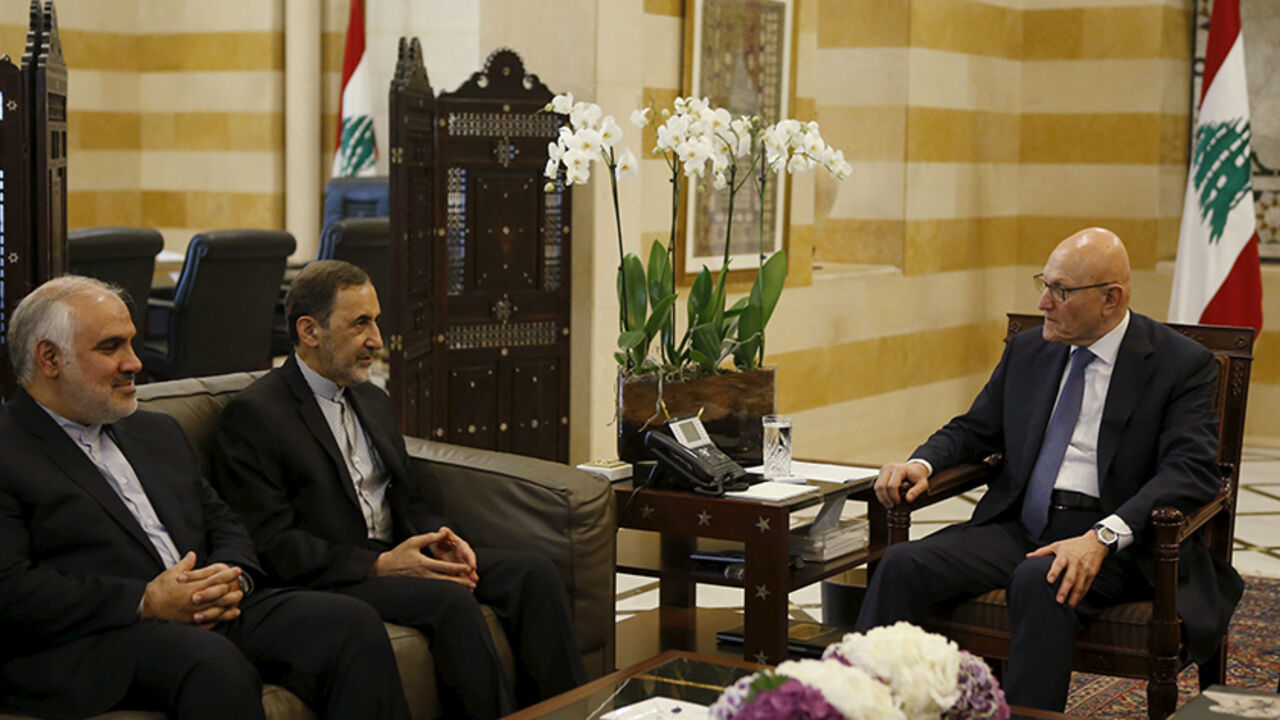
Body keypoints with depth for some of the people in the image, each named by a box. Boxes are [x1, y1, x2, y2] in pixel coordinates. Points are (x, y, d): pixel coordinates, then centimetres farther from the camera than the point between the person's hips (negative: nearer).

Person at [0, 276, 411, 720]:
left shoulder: (156, 432, 25)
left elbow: (224, 525, 24)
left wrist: (232, 579, -1)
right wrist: (146, 602, -16)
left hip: (212, 616, 7)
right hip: (92, 643, -7)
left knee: (352, 624, -16)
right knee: (215, 663, -37)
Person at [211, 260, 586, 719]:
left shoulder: (373, 401, 19)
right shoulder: (252, 415, -7)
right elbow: (272, 544, -14)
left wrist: (437, 539, -2)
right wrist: (378, 564, -21)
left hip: (395, 556, 8)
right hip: (328, 579, -8)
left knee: (533, 573, -13)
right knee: (450, 600, -33)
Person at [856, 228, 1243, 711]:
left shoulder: (1182, 364, -2)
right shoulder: (1027, 351, 15)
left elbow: (1191, 471, -14)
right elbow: (974, 430, 23)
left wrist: (1104, 536, -29)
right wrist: (922, 463, -2)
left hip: (1121, 542, -5)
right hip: (1019, 526, 5)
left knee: (1039, 583, -38)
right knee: (904, 564, -20)